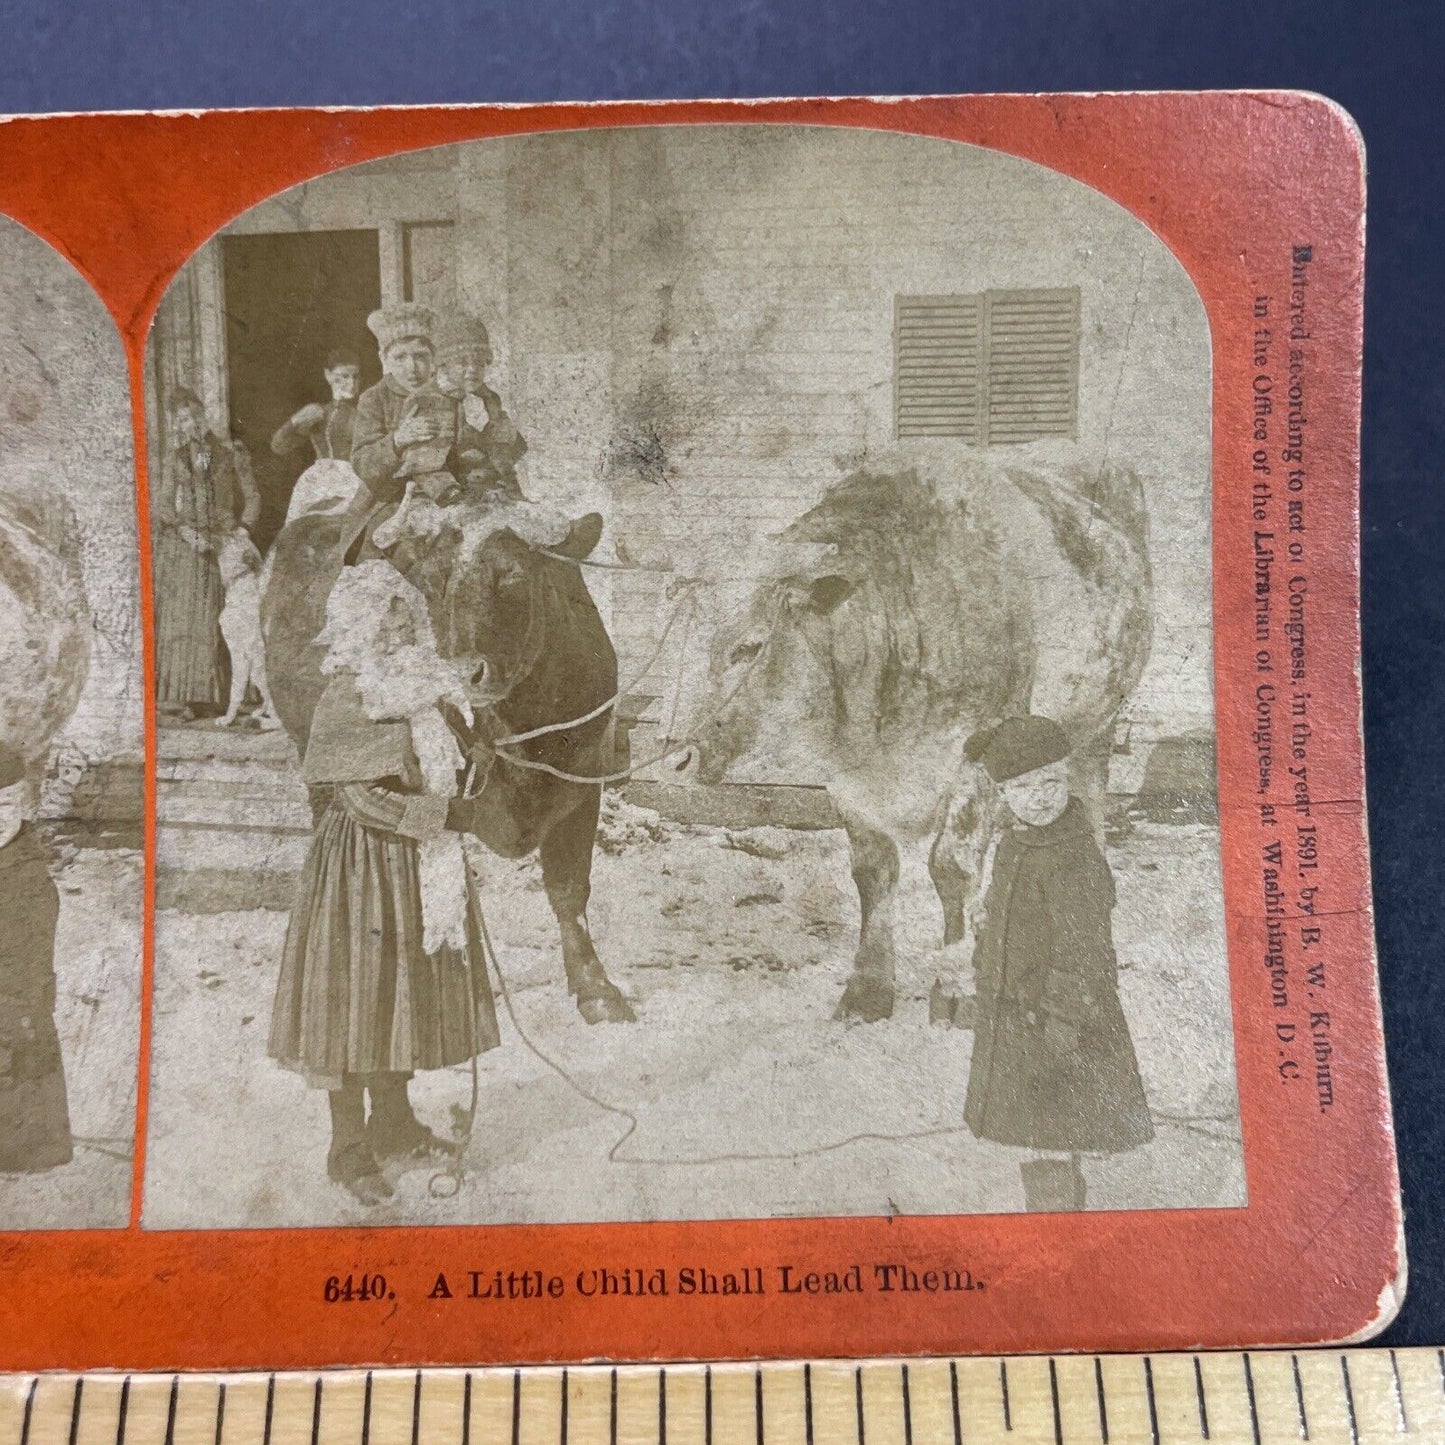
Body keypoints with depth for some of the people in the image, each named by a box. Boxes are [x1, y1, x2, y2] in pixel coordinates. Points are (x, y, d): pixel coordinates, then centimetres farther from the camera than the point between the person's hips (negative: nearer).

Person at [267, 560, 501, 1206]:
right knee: (357, 995, 1)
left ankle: (393, 1123, 31)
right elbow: (362, 797, -19)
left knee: (410, 993, 15)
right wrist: (438, 815, -17)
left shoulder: (423, 688, 10)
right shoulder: (346, 700, -14)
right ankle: (349, 1148, 15)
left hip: (418, 863, 8)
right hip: (363, 863, -8)